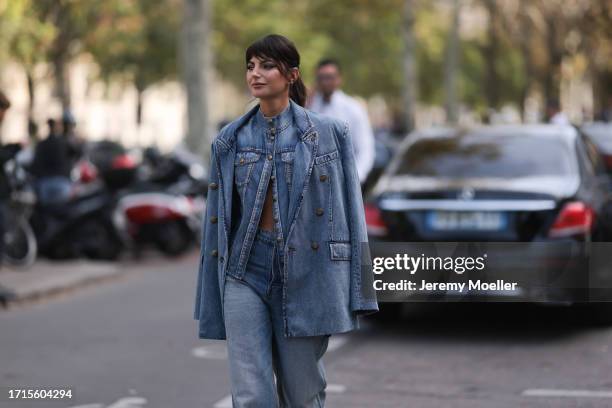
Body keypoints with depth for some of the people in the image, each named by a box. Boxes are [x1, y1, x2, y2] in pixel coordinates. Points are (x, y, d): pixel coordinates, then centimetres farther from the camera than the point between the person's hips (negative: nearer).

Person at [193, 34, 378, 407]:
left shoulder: (329, 134, 0)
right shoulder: (230, 140, 7)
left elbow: (350, 209, -1)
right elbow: (218, 218, 10)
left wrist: (356, 293, -6)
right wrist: (213, 302, 8)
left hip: (304, 272, -1)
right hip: (245, 270, 2)